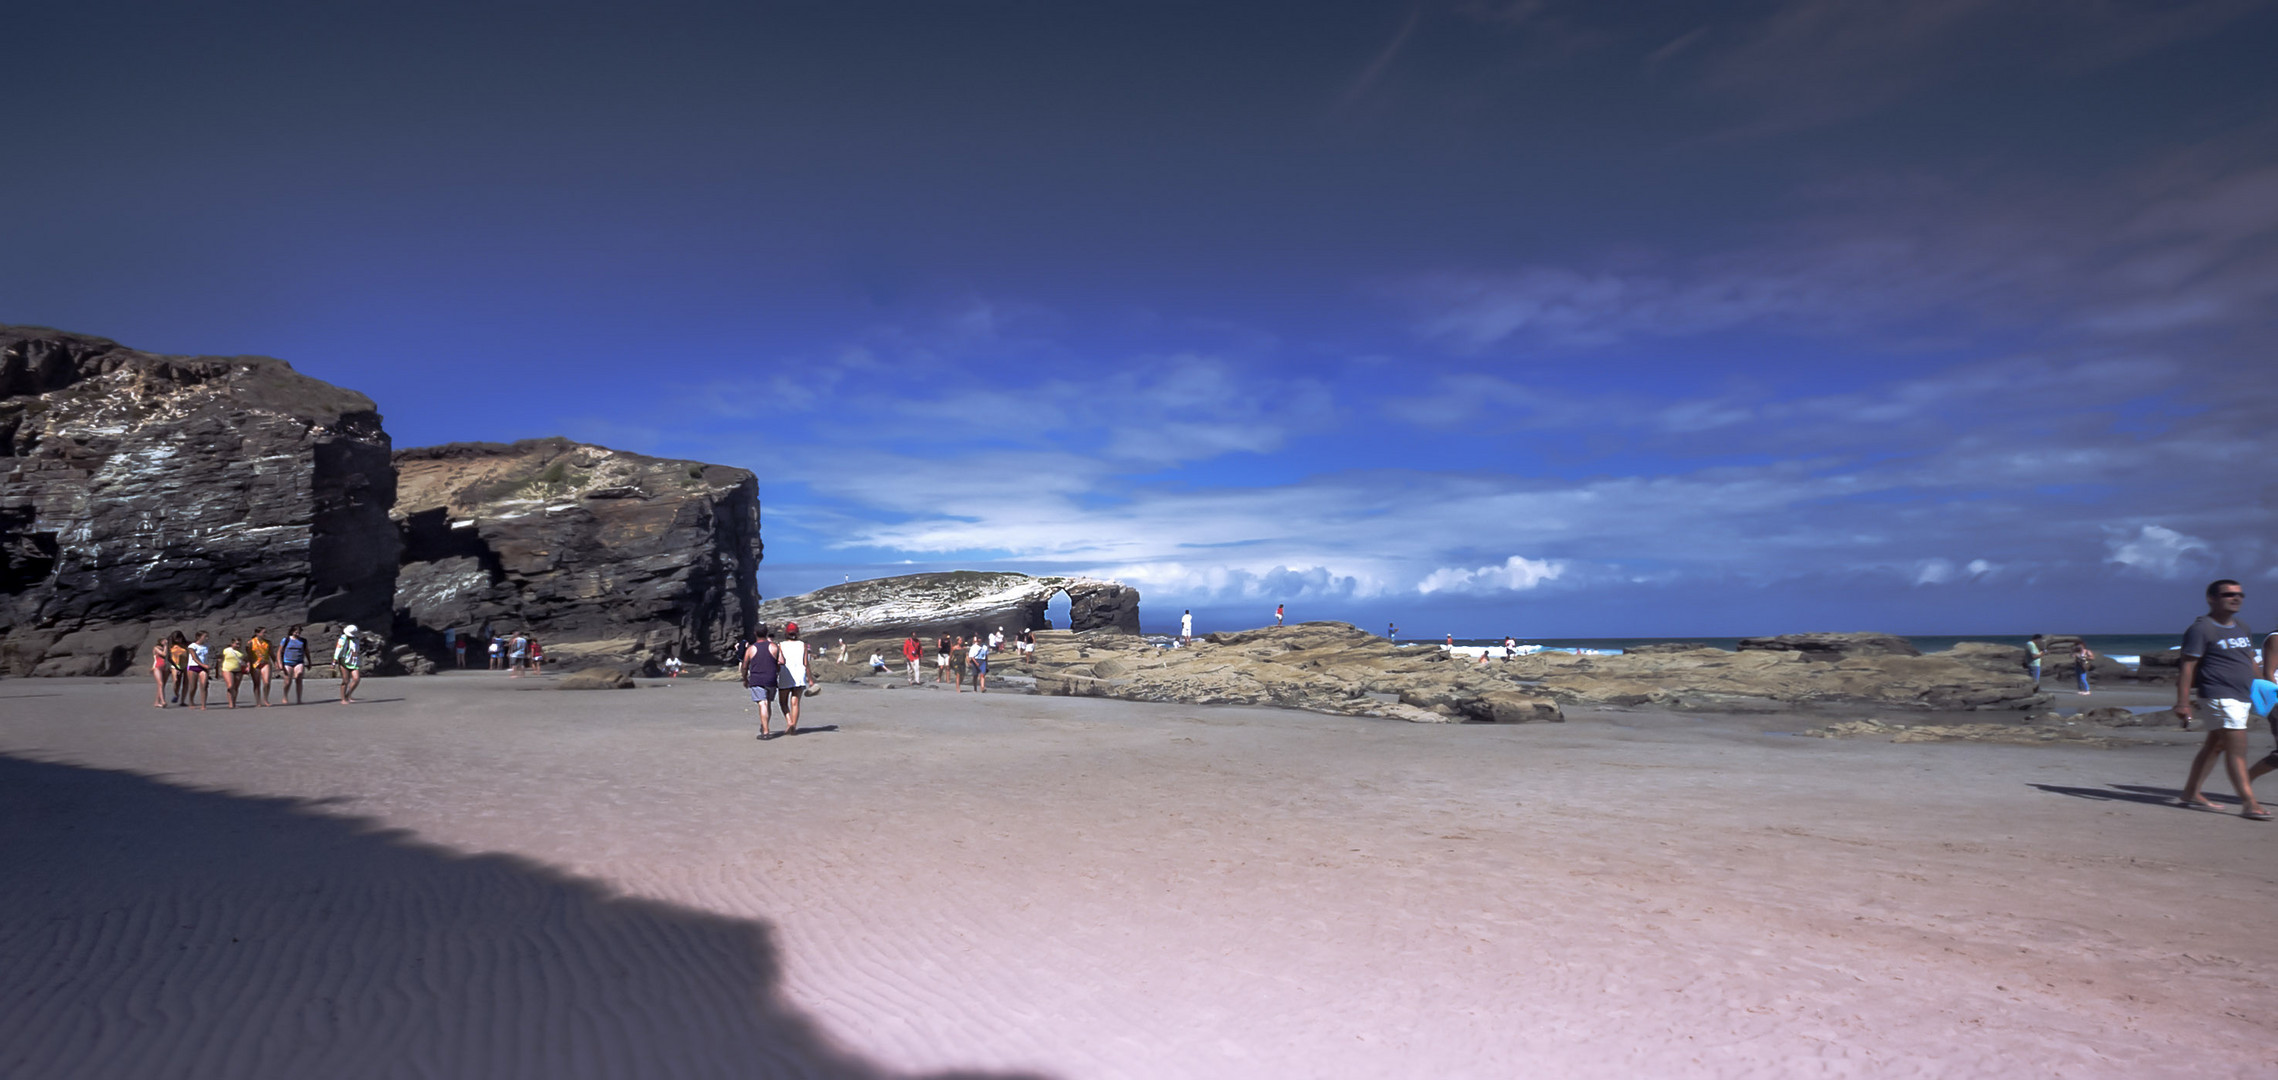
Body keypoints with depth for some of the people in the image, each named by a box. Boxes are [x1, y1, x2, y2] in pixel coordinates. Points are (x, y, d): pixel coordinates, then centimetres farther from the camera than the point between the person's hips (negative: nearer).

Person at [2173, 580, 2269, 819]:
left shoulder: (2243, 629, 16)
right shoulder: (2201, 629, -10)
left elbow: (2250, 662, 25)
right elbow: (2188, 667, -13)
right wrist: (2183, 702, -18)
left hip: (2243, 698, 9)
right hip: (2220, 697, -9)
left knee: (2215, 745, 11)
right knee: (2236, 748, -12)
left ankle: (2190, 794, 18)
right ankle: (2249, 804, -12)